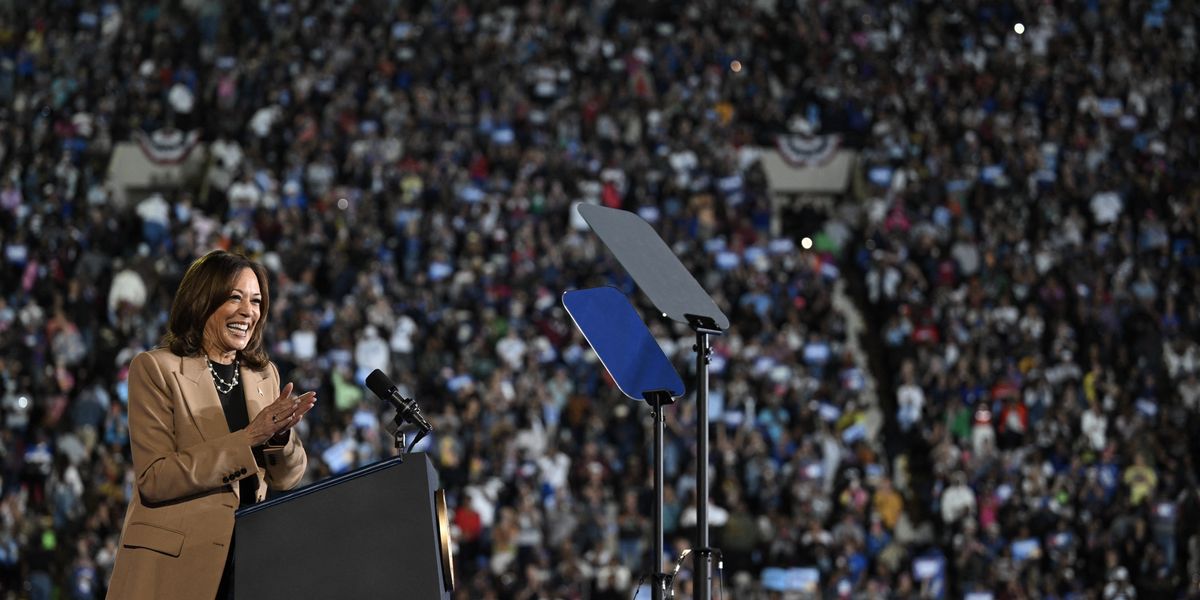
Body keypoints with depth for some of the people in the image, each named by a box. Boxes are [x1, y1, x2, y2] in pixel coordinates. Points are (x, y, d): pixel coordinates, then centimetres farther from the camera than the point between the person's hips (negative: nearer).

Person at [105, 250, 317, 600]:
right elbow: (154, 479, -14)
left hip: (248, 561, 5)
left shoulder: (265, 374, 11)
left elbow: (285, 479, 10)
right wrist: (247, 438, -19)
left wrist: (281, 434, -11)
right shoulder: (155, 369, -5)